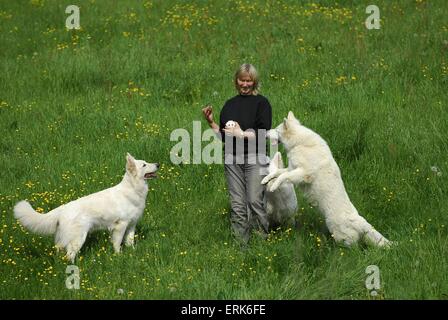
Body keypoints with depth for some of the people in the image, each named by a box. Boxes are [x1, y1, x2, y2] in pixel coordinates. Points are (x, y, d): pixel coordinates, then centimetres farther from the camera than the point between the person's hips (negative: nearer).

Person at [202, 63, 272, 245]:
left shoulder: (261, 103, -1)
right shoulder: (230, 104, 15)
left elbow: (263, 133, -9)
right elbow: (223, 136, 16)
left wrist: (241, 134, -14)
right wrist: (210, 122, 4)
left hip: (255, 158, -5)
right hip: (232, 159, 5)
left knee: (255, 201, -12)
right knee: (237, 204, 4)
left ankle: (262, 239, -2)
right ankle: (241, 242, 8)